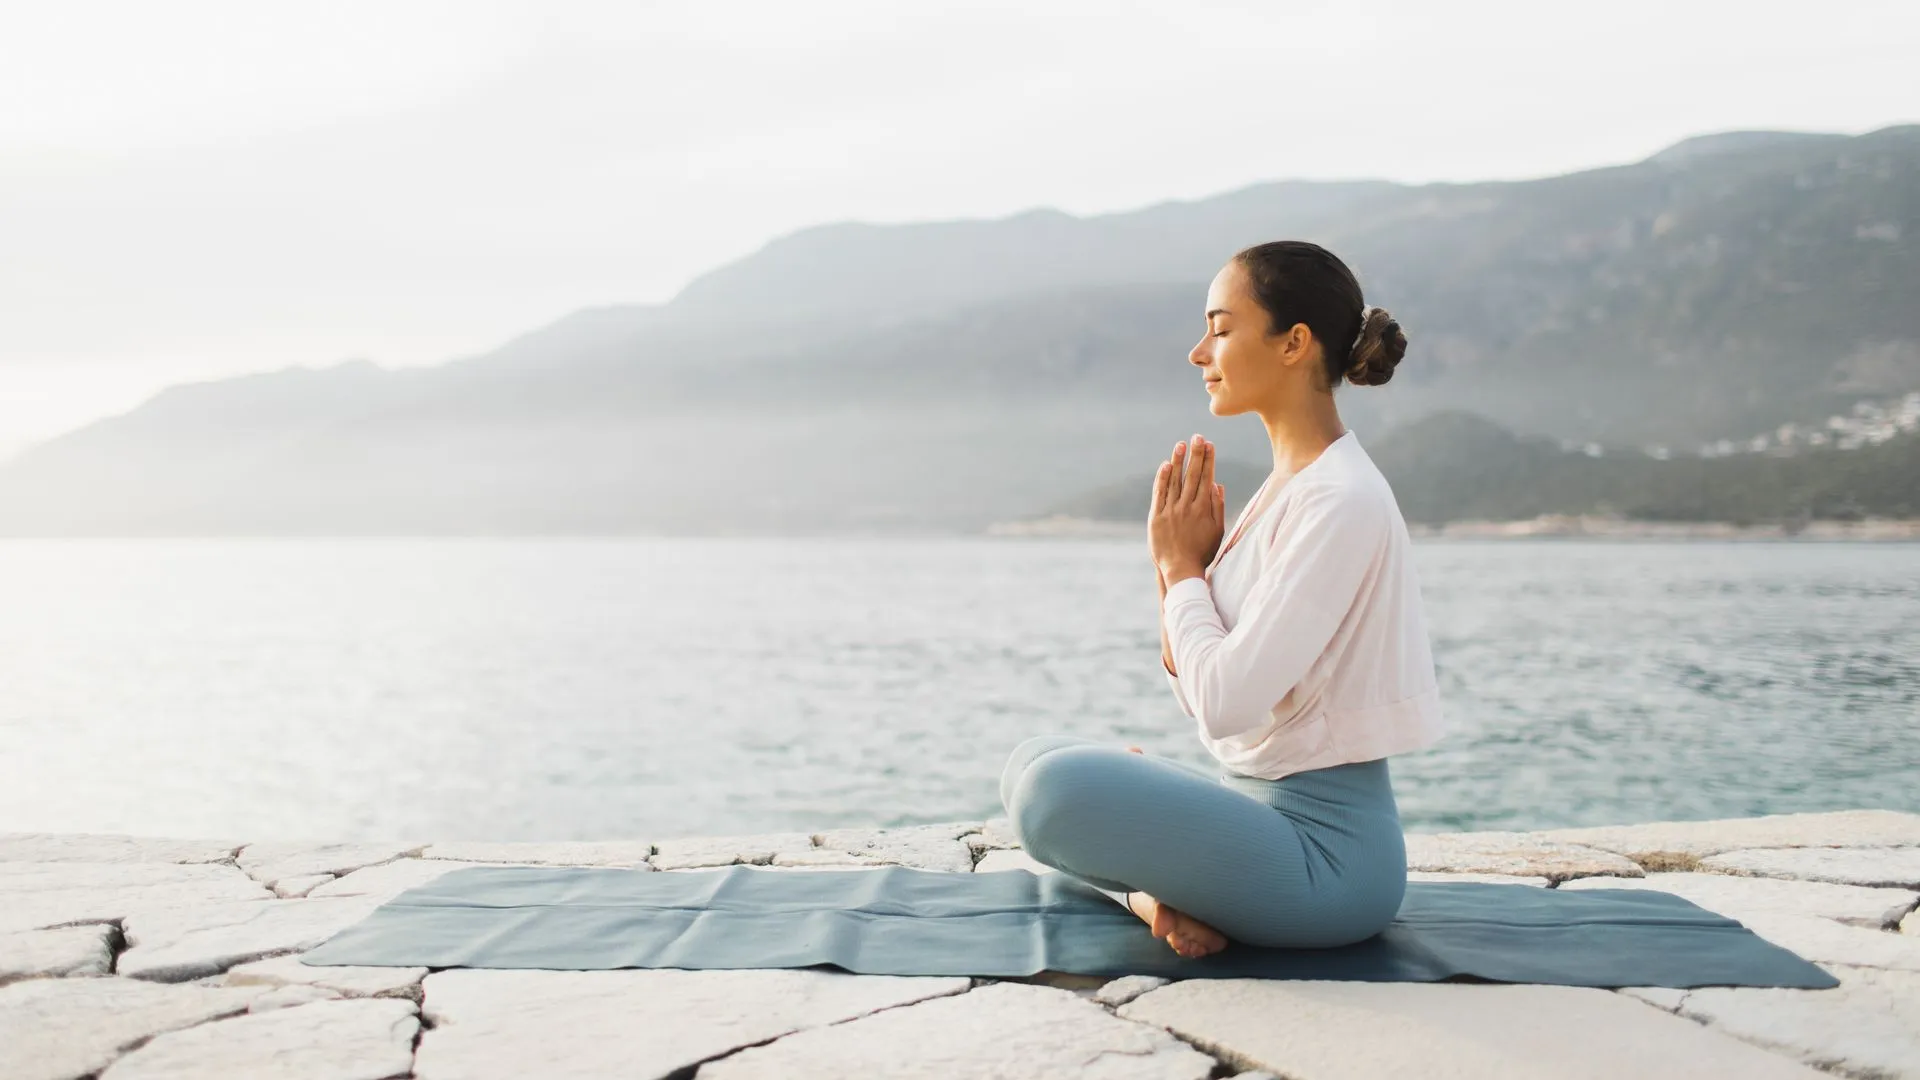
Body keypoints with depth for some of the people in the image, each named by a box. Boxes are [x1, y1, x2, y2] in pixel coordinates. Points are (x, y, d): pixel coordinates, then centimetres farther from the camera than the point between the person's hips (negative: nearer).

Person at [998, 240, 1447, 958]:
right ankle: (1155, 893, -4)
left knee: (1058, 787, -29)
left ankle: (1152, 892, -2)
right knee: (1034, 761, 14)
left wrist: (1183, 568, -9)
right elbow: (1203, 696, 14)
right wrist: (1175, 567, -2)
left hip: (1328, 845, -10)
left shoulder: (1340, 502, -19)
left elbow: (1226, 702, -24)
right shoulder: (1285, 487, 11)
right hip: (1260, 809, 10)